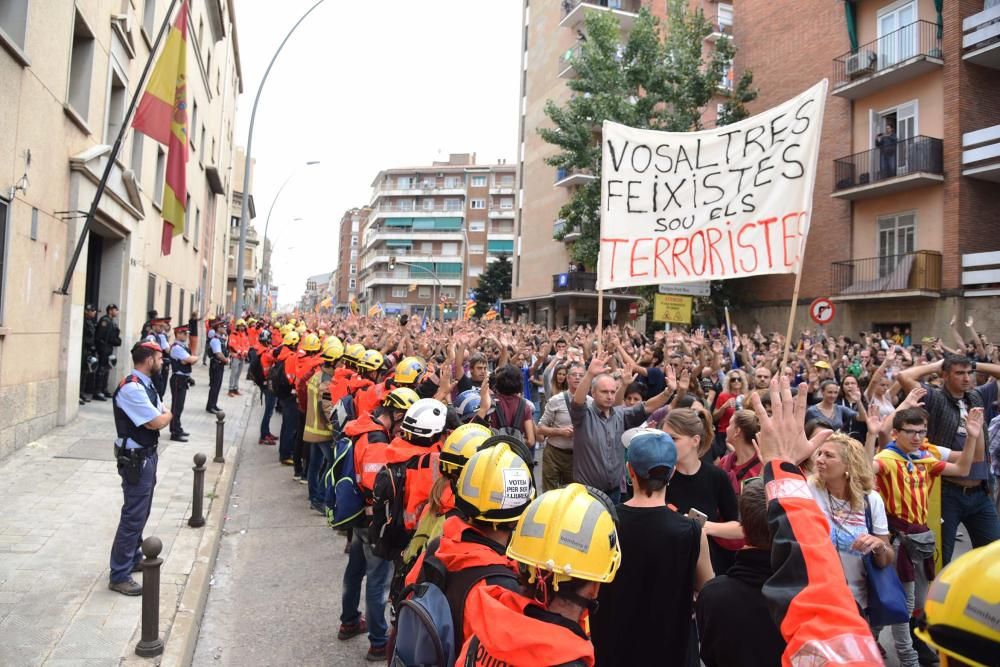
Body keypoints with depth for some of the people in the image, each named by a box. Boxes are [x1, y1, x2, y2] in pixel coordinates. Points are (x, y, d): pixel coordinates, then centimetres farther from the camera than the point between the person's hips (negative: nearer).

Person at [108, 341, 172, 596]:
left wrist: (162, 415, -10)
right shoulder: (132, 389, -23)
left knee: (141, 512, 21)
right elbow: (156, 422, -25)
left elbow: (160, 415, 12)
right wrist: (168, 415, -5)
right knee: (133, 516, -3)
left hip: (147, 455, 10)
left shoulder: (146, 385, 9)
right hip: (135, 459, -10)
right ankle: (119, 576, 7)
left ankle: (133, 559, 37)